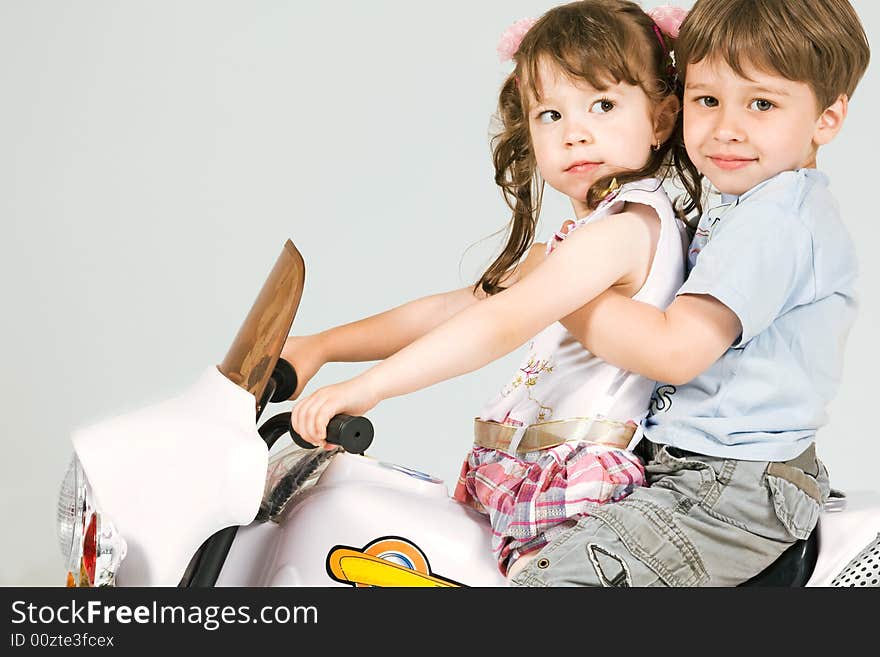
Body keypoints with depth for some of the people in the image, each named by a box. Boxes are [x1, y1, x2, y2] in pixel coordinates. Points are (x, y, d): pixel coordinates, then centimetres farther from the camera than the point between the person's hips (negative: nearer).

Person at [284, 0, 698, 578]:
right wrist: (321, 347, 10)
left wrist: (365, 388, -26)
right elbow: (453, 309, 16)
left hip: (577, 487, -9)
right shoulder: (579, 242, 19)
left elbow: (500, 325, -25)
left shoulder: (624, 227, -14)